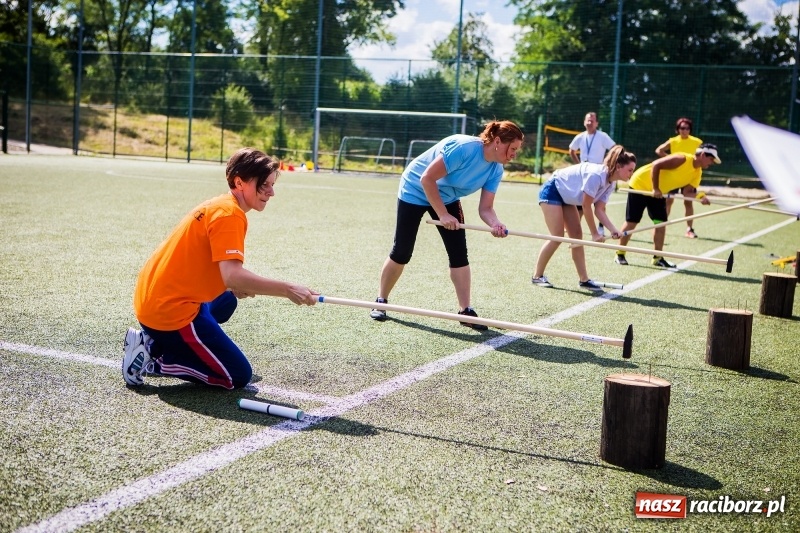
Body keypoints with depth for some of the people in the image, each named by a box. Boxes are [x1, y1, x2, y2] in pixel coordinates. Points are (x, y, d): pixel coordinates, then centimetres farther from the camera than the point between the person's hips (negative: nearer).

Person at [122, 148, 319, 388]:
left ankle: (154, 342, 16)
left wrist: (237, 287, 4)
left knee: (226, 302, 35)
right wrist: (287, 289, -28)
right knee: (239, 376, -2)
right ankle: (151, 360, -5)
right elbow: (232, 275, -29)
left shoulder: (217, 206, 14)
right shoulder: (230, 213, -16)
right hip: (173, 310, -9)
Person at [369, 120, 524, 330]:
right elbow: (427, 179, -32)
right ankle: (381, 301, 18)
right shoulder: (463, 147, -34)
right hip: (415, 191, -6)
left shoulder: (495, 169, -11)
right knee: (401, 253, 0)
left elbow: (485, 208, -13)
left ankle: (465, 310, -1)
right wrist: (442, 214, -30)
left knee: (459, 253, -6)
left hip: (447, 197, 6)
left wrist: (495, 224, -35)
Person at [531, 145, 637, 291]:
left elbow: (599, 209, -7)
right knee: (557, 237, -12)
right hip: (551, 191, -9)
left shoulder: (610, 184, -3)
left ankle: (583, 279, 6)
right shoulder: (596, 175, -32)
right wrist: (595, 233, -19)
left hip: (566, 196, 9)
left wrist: (613, 229, -22)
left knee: (577, 235, 3)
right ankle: (537, 276, 0)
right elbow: (586, 207, -26)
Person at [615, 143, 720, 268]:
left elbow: (689, 191, -5)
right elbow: (656, 165, -29)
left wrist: (700, 196, -26)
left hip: (659, 193, 8)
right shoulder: (682, 159, -27)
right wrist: (655, 189, -27)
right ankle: (620, 254, 9)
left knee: (661, 223, 0)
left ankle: (658, 258, 9)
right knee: (631, 222, -3)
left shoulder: (697, 173, -1)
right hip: (640, 184, -8)